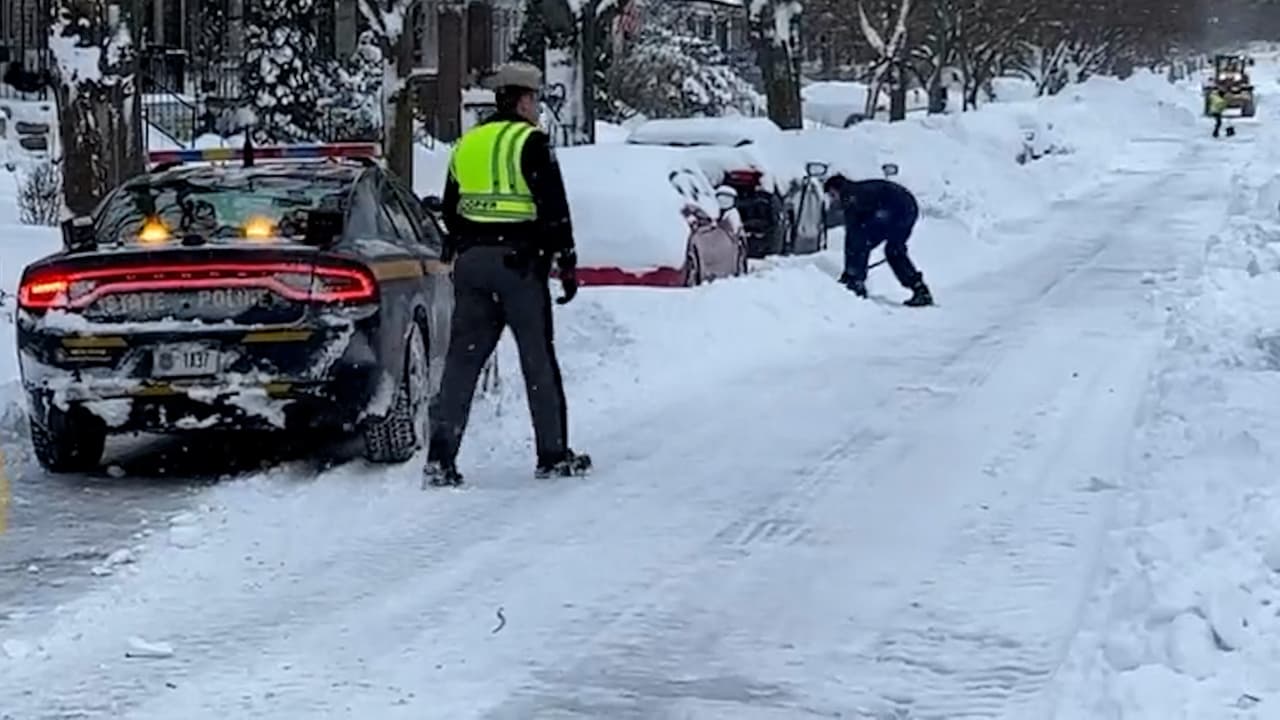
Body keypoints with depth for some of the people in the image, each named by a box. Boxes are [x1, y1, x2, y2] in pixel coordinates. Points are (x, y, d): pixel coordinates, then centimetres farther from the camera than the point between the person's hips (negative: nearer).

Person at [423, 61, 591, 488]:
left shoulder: (467, 144, 14)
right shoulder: (530, 142, -7)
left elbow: (449, 211, 20)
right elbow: (554, 208, -12)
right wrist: (568, 264, -7)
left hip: (471, 261, 6)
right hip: (518, 261, -6)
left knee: (462, 358, 4)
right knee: (539, 359, 5)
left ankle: (440, 456, -6)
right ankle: (553, 455, 11)